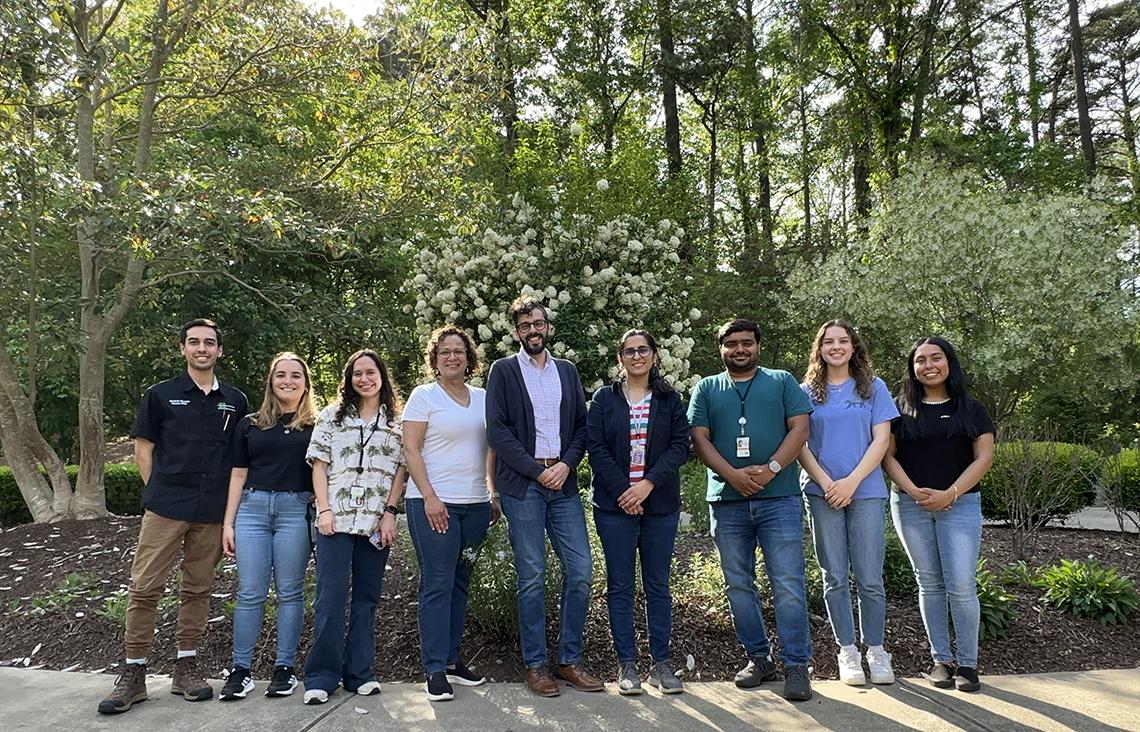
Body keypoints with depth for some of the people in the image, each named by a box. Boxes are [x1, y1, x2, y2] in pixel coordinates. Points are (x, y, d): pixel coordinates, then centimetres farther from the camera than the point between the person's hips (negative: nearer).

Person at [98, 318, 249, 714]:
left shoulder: (235, 401, 9)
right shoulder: (160, 395, 4)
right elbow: (143, 449, 5)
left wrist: (231, 499, 5)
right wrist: (160, 492, 0)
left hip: (213, 511, 2)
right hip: (164, 509, -2)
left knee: (198, 589, 9)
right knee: (145, 587, -3)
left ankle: (186, 667, 20)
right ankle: (133, 673, 8)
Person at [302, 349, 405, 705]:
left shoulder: (397, 423, 11)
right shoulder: (332, 416, 9)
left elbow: (400, 470, 7)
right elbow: (319, 464, 5)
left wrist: (390, 512, -3)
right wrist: (324, 510, -6)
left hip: (376, 523, 2)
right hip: (336, 519, -1)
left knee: (366, 597, 7)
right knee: (331, 596, -3)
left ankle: (359, 672, 16)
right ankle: (321, 676, 6)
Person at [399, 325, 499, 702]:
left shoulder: (482, 397, 12)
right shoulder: (424, 395, -2)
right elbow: (410, 450, -7)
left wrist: (494, 493, 10)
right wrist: (429, 497, -14)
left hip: (475, 503, 5)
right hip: (433, 503, -5)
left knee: (460, 583, 11)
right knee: (437, 584, -3)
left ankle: (451, 659, 21)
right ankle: (435, 669, 5)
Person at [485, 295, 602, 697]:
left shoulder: (567, 371, 15)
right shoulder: (503, 370, 4)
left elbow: (582, 425, 11)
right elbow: (497, 430, -5)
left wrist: (566, 464, -6)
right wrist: (538, 471, -10)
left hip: (563, 483, 4)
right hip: (522, 485, -3)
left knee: (580, 571, 1)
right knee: (532, 578, 1)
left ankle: (570, 660, 14)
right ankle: (535, 664, 13)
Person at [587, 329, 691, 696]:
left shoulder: (670, 400, 8)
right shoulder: (604, 398, 5)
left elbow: (680, 445, -1)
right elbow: (595, 447, -3)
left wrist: (649, 483, -13)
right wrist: (622, 491, -12)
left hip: (660, 504, 1)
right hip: (615, 504, -1)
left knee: (657, 584, 7)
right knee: (620, 585, 4)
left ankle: (660, 663, 17)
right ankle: (626, 664, 13)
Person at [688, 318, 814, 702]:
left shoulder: (782, 381, 10)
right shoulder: (706, 389, 13)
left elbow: (800, 428, 0)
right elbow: (700, 439, 4)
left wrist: (770, 469, -14)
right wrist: (732, 474, -12)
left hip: (779, 498, -2)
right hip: (727, 501, 2)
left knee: (788, 584, -4)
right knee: (738, 585, 9)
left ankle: (796, 665, 5)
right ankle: (758, 658, 22)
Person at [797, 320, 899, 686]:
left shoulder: (874, 387, 8)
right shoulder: (807, 391, 9)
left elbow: (881, 440, 1)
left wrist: (851, 482, -10)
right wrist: (826, 483, -10)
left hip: (866, 492, -1)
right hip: (822, 494, 1)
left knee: (870, 578, 1)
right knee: (835, 579, 5)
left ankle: (876, 651, 15)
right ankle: (847, 651, 15)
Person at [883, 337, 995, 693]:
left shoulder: (971, 408, 7)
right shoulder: (901, 409, 8)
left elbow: (984, 456, 0)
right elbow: (887, 455, 3)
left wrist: (950, 494, -11)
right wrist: (914, 491, -11)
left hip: (960, 504, -1)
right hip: (911, 504, 1)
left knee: (961, 585, -7)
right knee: (929, 583, 6)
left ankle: (968, 663, 6)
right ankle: (940, 660, 16)